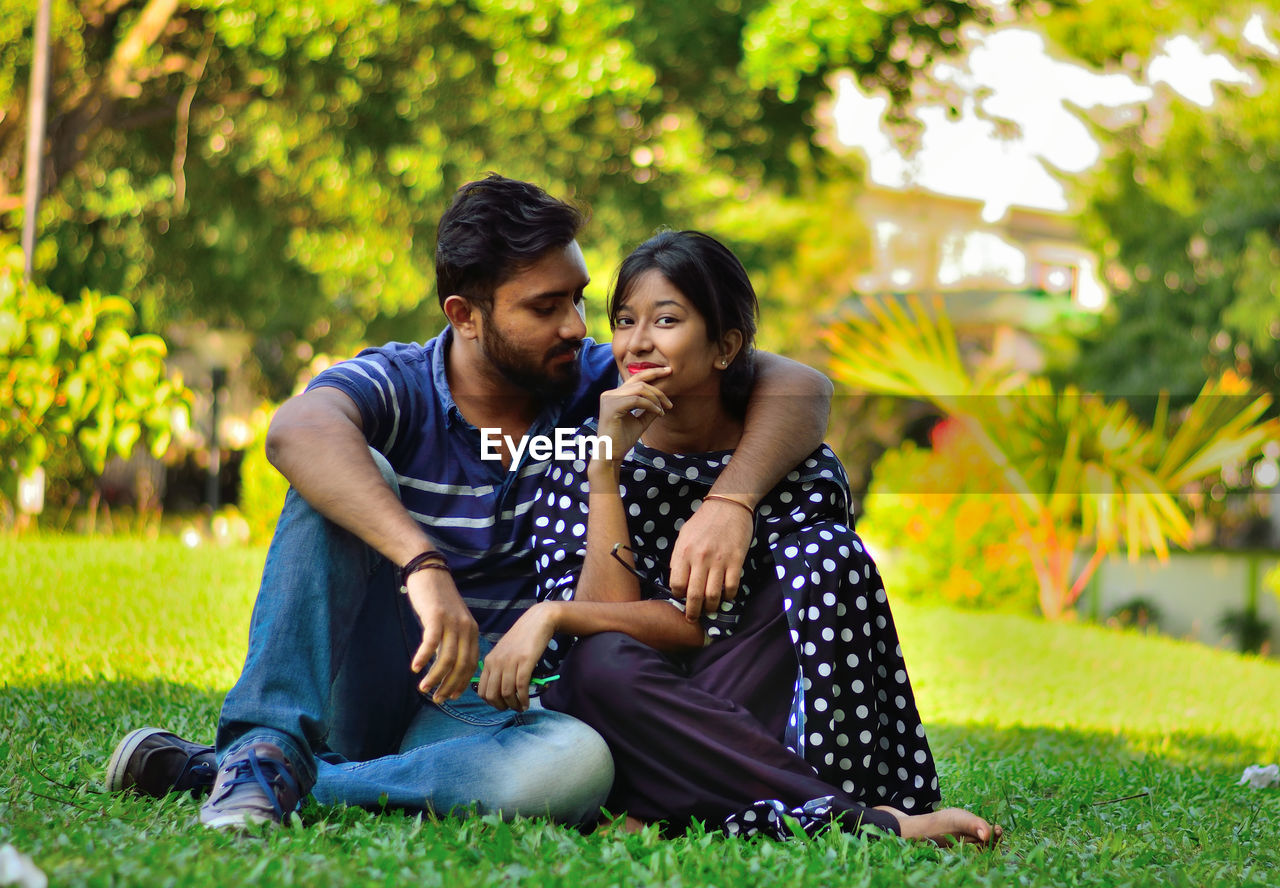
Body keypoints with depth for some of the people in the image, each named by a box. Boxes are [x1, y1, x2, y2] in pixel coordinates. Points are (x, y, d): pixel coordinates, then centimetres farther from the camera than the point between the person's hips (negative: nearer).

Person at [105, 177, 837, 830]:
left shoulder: (595, 388, -1)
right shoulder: (396, 387, -10)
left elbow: (800, 387, -8)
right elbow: (298, 430, -35)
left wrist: (730, 503, -28)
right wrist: (424, 565, -49)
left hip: (473, 715, 2)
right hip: (364, 690, -2)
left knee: (581, 762, -35)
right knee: (352, 478, -23)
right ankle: (269, 747, -32)